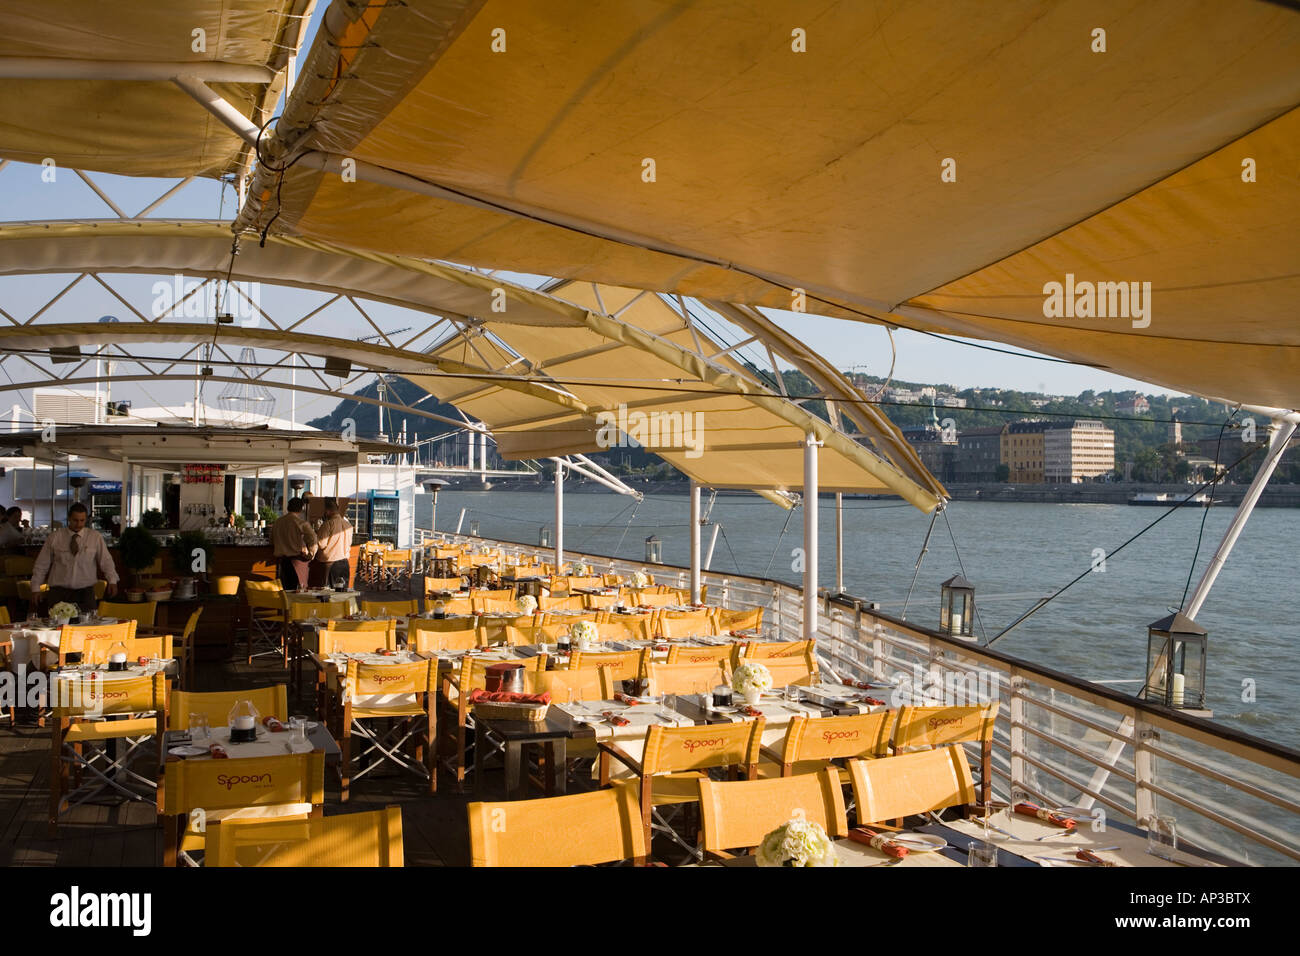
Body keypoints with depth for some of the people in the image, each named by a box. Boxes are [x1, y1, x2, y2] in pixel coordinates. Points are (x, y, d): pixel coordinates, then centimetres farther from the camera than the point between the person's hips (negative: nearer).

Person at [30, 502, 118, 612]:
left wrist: (112, 581, -15)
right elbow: (41, 565, 9)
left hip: (85, 593, 0)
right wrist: (36, 589, 6)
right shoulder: (54, 538, 5)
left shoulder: (95, 537, 5)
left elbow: (106, 560, 0)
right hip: (59, 592, 0)